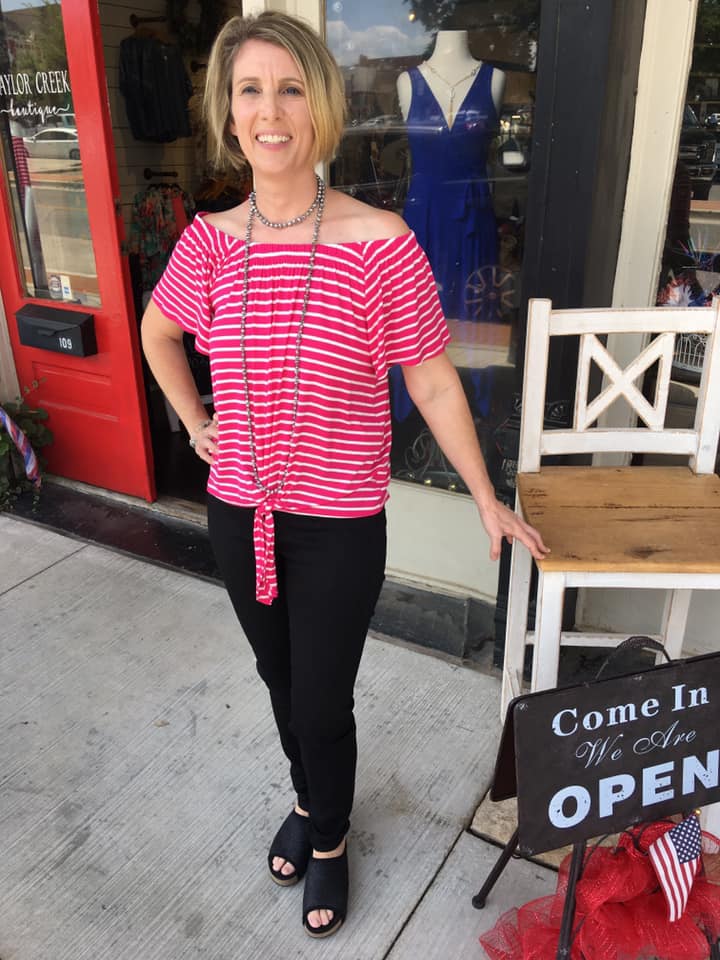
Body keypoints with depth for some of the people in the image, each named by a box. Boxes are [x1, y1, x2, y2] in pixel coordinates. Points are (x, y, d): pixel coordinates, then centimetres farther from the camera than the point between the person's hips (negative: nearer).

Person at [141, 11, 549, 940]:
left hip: (339, 526, -4)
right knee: (279, 678, 23)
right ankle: (309, 799, 53)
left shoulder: (379, 243, -16)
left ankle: (328, 838, 43)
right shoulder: (209, 241, -4)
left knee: (323, 703, 10)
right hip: (239, 514, 4)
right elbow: (156, 331, 16)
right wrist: (196, 425, 11)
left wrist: (487, 500, -4)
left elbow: (433, 383, -9)